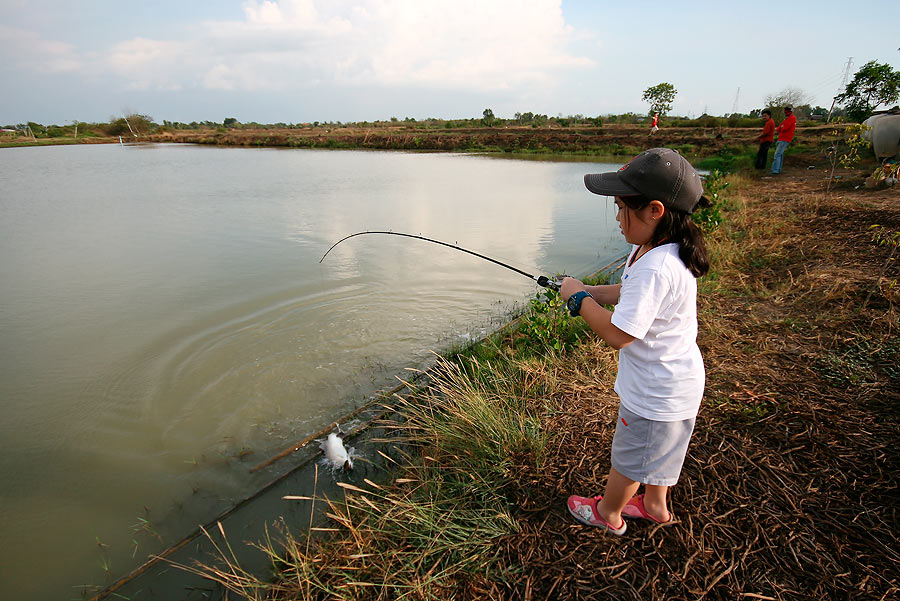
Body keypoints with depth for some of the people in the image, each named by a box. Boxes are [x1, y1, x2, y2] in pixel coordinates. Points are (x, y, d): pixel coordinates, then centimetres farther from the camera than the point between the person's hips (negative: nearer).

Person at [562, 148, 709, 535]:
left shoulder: (654, 269, -35)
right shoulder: (661, 251, -3)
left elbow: (618, 334, -34)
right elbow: (631, 293, 12)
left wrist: (579, 298, -21)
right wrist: (591, 292, -1)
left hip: (656, 393, -9)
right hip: (672, 379, 9)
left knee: (630, 458, 16)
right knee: (655, 449, 30)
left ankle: (608, 513, 41)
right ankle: (655, 505, 53)